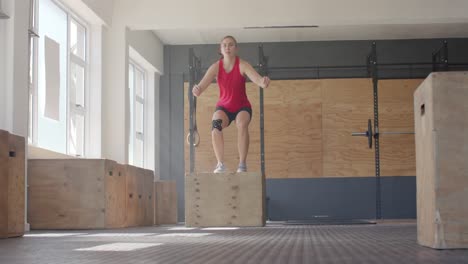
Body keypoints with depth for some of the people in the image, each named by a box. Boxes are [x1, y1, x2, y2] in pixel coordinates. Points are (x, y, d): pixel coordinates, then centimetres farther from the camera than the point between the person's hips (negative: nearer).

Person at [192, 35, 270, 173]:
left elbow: (257, 78, -33)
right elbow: (202, 85, -25)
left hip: (242, 106, -1)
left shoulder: (242, 65, -17)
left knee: (242, 124, -34)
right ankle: (220, 164, -27)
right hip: (224, 107, 1)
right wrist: (197, 90, -50)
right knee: (215, 124, -31)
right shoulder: (216, 67, -13)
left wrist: (263, 82, -58)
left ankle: (242, 164, -25)